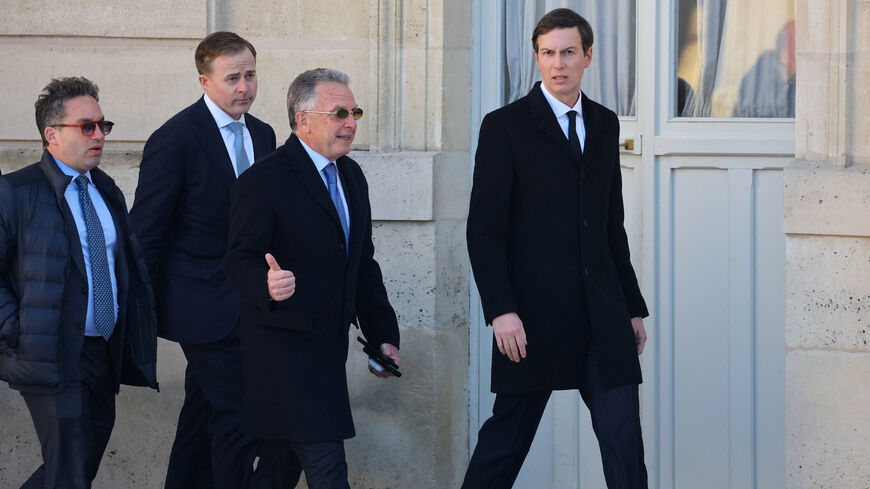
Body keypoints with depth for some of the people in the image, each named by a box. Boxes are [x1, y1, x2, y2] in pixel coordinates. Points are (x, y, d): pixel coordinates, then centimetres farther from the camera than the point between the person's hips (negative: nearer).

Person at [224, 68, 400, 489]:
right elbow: (240, 260, -17)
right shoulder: (264, 180, -12)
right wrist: (267, 283, -40)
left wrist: (383, 335, 15)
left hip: (329, 347, 8)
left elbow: (362, 263, 20)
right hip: (283, 347, -8)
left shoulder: (350, 175, 14)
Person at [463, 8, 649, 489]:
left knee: (624, 439, -3)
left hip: (602, 314, 4)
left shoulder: (604, 124, 14)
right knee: (507, 437, 4)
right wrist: (501, 310, -16)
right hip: (533, 315, -4)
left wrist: (633, 306, 16)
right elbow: (484, 228, -7)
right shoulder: (505, 126, -3)